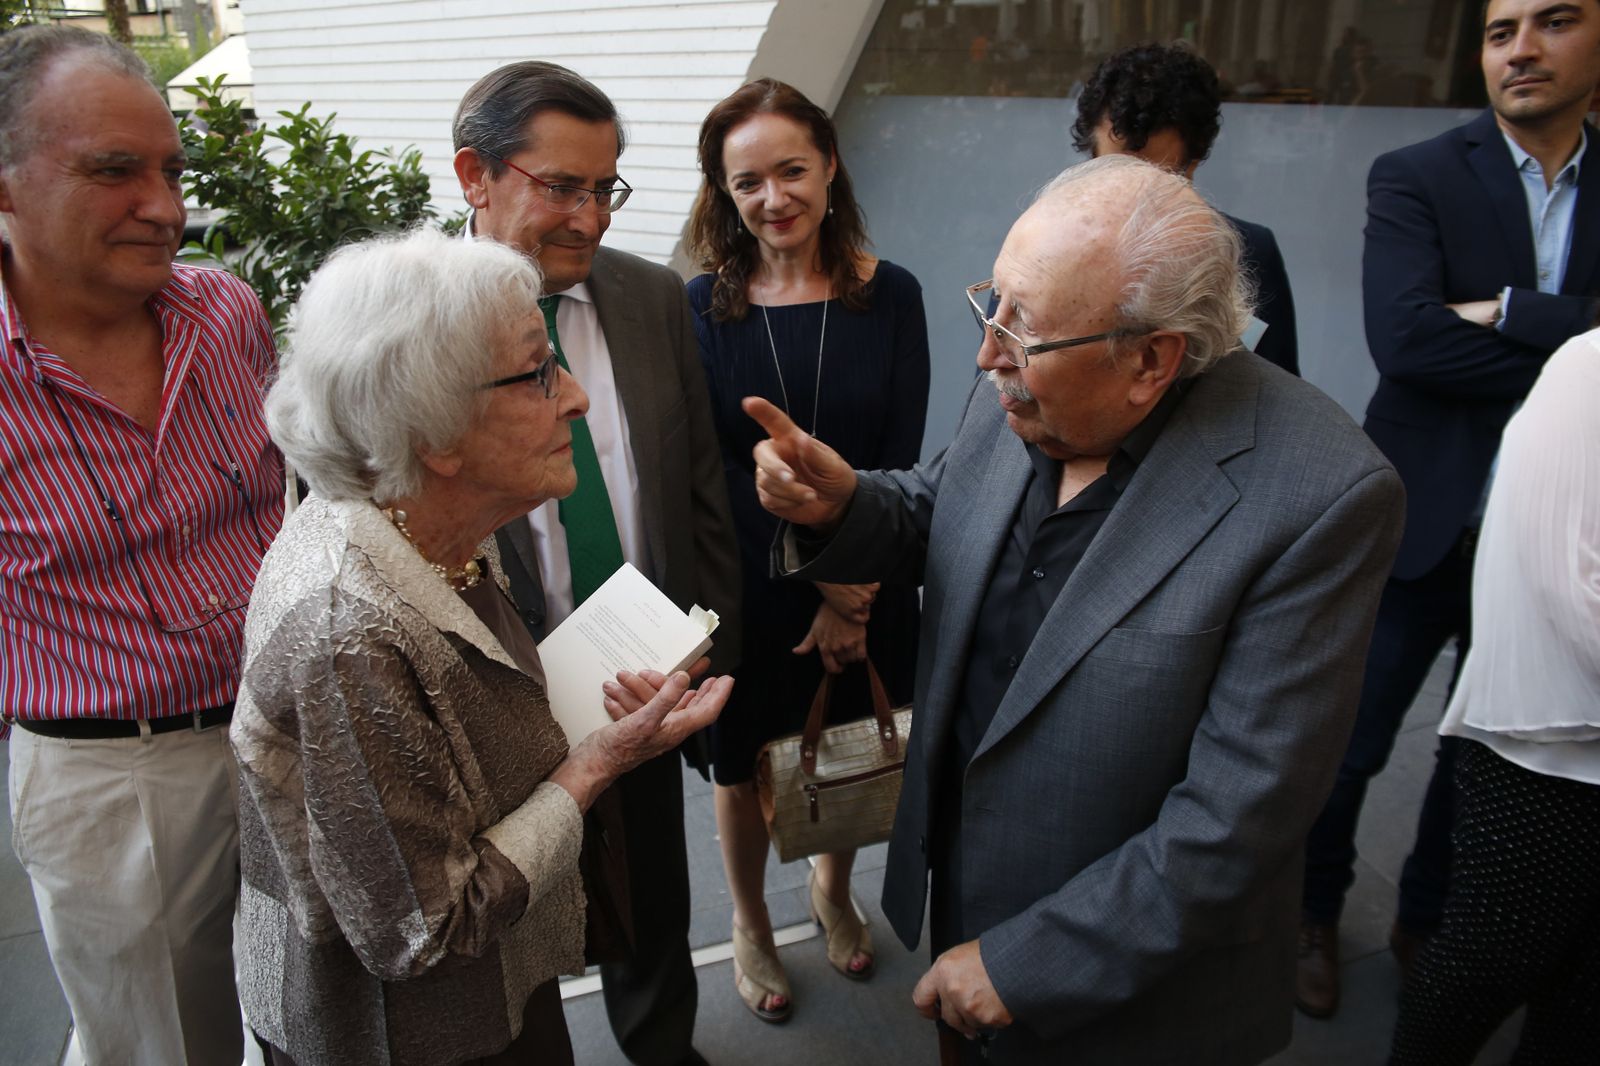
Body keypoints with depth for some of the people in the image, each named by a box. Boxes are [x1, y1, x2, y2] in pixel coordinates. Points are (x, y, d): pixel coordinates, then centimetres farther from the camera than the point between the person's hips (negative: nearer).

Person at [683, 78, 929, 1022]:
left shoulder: (890, 295, -7)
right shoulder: (705, 304, -9)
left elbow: (903, 460, -8)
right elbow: (714, 468, -11)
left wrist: (851, 593, -13)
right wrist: (813, 574, -16)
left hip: (869, 591, 1)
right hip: (747, 588, -1)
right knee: (746, 769, 16)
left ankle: (834, 890, 51)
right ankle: (751, 925, 44)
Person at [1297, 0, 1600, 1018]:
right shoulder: (1416, 176, -7)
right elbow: (1403, 334, -23)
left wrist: (1509, 314, -21)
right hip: (1424, 524, -4)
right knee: (1351, 746, 10)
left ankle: (1428, 920, 41)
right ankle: (1316, 916, 34)